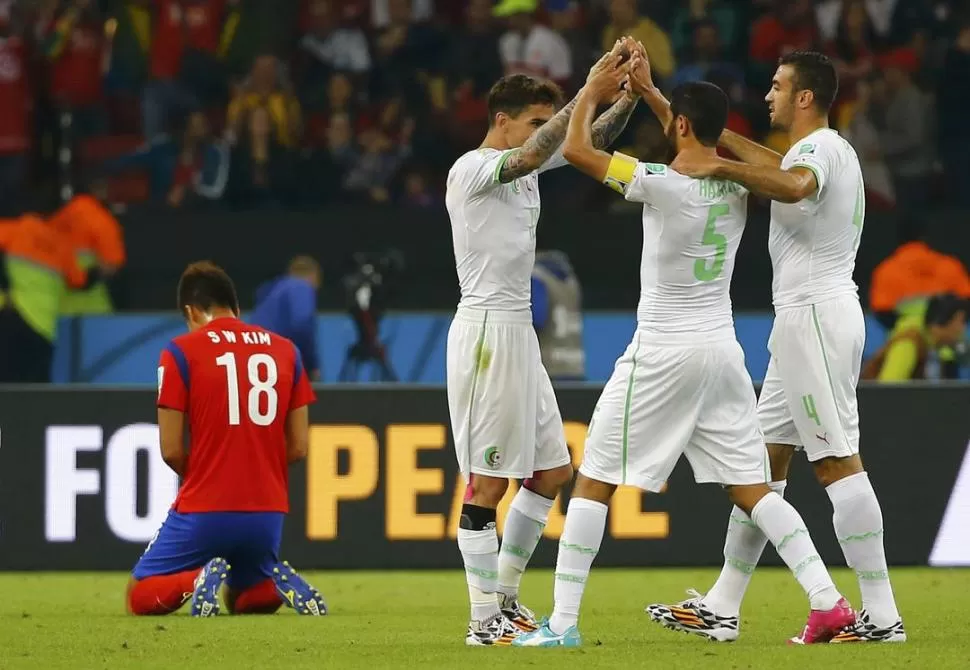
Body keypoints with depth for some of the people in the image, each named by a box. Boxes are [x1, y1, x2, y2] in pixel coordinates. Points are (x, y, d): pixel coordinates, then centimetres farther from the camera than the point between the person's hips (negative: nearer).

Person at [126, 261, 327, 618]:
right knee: (245, 600, 28)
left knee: (140, 598, 12)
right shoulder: (286, 350, 8)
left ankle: (196, 581, -19)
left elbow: (171, 450, -7)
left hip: (204, 510, -4)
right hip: (268, 512, 4)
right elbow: (298, 448, 6)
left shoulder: (181, 352, -5)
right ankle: (277, 583, -6)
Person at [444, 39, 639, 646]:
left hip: (519, 335, 10)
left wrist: (629, 92, -2)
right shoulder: (472, 169, -11)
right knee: (488, 482, -8)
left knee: (553, 472, 13)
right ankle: (484, 620, -6)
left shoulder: (527, 165, 14)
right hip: (486, 331, -10)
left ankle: (506, 597, 22)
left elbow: (595, 137, 17)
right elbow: (530, 154, -29)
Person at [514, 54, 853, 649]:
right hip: (723, 350, 6)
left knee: (594, 482, 2)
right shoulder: (738, 185, 4)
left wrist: (593, 93, 6)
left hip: (662, 355, -6)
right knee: (751, 487, 8)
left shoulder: (662, 184, -16)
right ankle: (828, 601, -3)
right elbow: (697, 144, 27)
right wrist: (647, 91, 31)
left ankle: (564, 622, -1)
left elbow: (575, 149, -10)